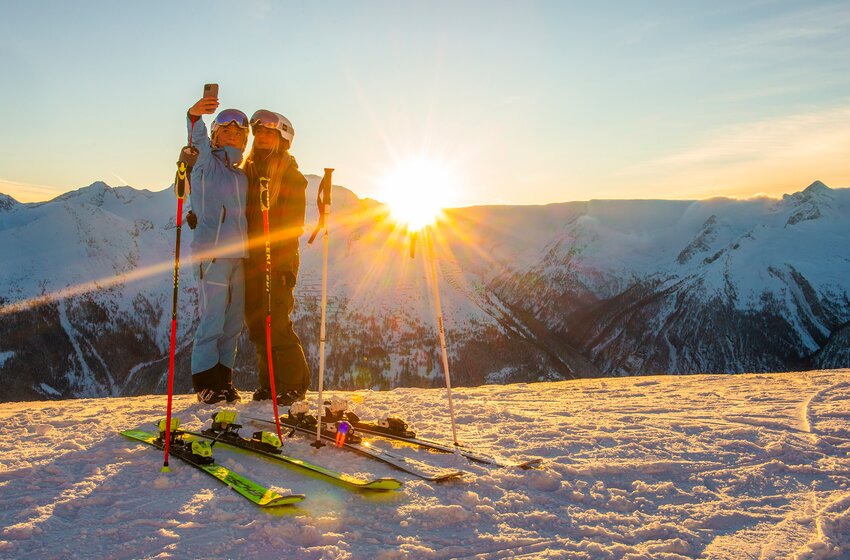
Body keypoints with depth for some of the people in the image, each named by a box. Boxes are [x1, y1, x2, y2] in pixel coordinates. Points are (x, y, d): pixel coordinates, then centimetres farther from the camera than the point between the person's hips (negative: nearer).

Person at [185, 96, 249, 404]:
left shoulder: (242, 174, 18)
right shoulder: (206, 162, 1)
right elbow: (198, 140, -20)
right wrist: (194, 116, -41)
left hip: (238, 255, 6)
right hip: (211, 253, -6)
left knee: (233, 322, 8)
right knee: (212, 320, -6)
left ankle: (223, 379, 19)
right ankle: (205, 382, 6)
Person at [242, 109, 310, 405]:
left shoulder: (291, 176, -1)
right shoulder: (248, 172, 18)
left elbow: (294, 224, -8)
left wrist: (285, 263, -16)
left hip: (277, 261, -6)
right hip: (250, 261, 6)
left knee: (277, 324, -8)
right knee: (257, 325, 8)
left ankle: (294, 385, 4)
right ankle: (270, 383, 19)